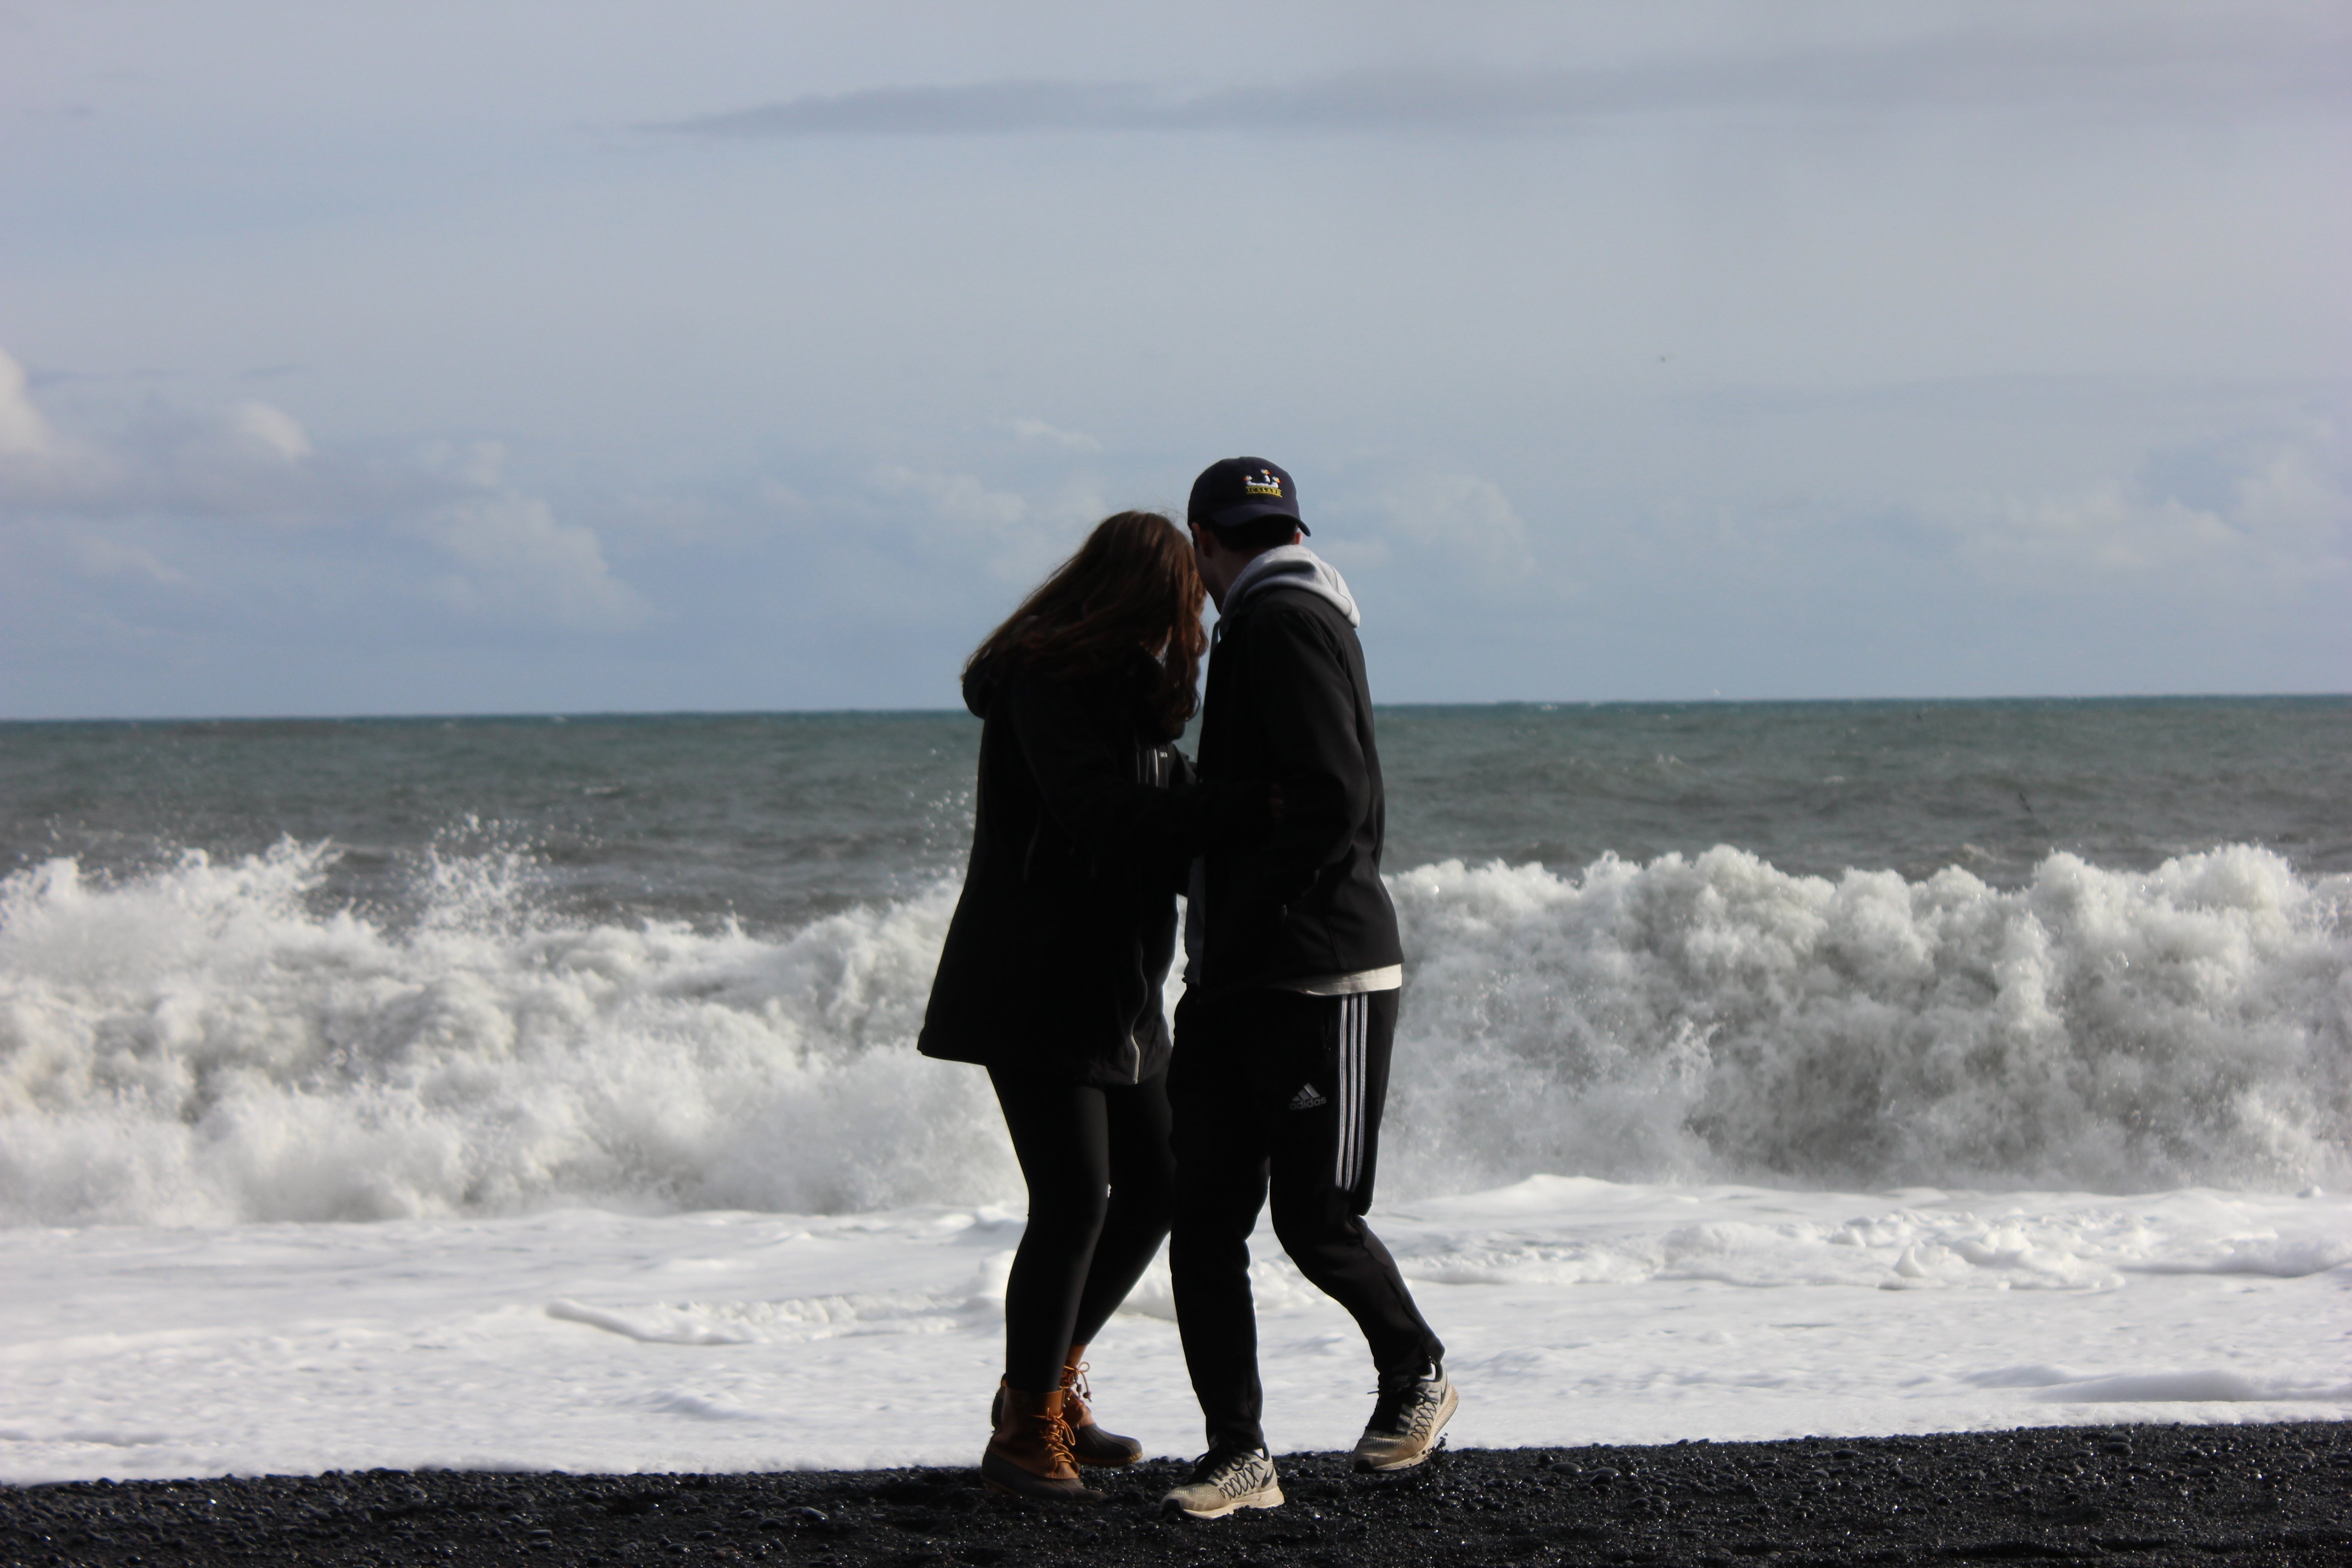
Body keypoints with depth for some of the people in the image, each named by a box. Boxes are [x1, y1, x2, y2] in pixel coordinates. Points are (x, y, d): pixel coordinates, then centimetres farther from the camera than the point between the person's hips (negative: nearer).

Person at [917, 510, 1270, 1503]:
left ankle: (1051, 1382, 28)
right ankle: (1023, 1431, -2)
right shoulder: (1043, 686, -15)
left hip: (1118, 990, 10)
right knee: (1073, 1200, -13)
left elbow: (1167, 814, 14)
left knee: (1152, 1190, 12)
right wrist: (1252, 813, -32)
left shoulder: (1132, 690, 16)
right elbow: (1099, 813, -28)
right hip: (1033, 991, -10)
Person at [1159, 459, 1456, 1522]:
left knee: (1316, 1223, -1)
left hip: (1323, 981, -9)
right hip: (1236, 991, 9)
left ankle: (1417, 1374, 24)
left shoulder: (1283, 625, -11)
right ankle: (1239, 1457, 1)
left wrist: (1242, 925, -16)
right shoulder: (1286, 623, 20)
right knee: (1203, 1224, 1)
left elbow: (1333, 806, -23)